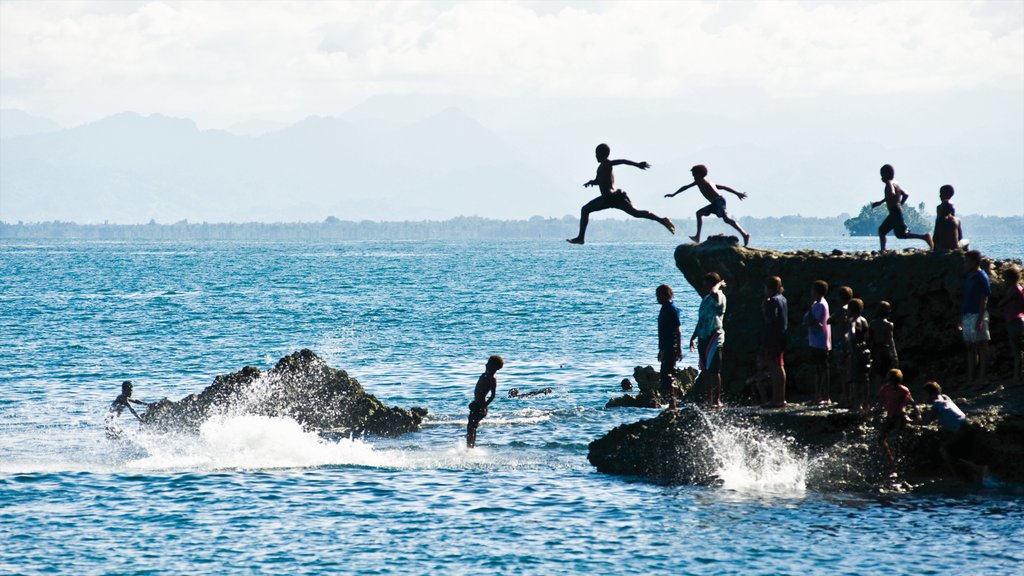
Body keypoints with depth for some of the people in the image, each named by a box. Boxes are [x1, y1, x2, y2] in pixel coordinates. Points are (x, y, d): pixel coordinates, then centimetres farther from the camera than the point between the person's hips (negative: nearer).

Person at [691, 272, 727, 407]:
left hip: (714, 337, -9)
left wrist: (719, 284, -14)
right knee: (705, 370, 10)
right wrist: (694, 337, 23)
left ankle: (717, 400, -7)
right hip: (704, 337, 9)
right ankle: (708, 399, 16)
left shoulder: (719, 297, -9)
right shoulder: (706, 299, 19)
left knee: (713, 370, -9)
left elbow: (714, 292, -35)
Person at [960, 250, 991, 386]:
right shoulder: (967, 277, 14)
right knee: (970, 348, 11)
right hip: (967, 316, 9)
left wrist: (980, 320, -21)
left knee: (981, 347, -3)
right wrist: (961, 317, 18)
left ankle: (981, 378, -1)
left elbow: (984, 300, -16)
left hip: (977, 315, -9)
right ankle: (971, 378, 15)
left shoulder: (981, 278, -12)